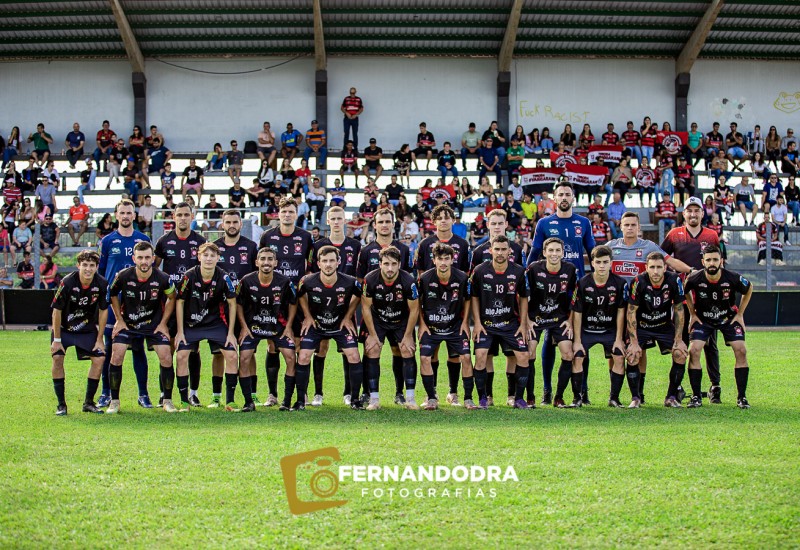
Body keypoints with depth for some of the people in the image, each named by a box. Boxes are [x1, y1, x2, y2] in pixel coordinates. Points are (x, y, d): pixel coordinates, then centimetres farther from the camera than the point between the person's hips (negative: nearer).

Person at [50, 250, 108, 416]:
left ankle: (89, 402, 7)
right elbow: (57, 311, -16)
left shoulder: (101, 284, -17)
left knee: (99, 359, -8)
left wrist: (99, 339, -3)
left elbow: (103, 311, -4)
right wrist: (57, 339, -13)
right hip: (64, 328, -3)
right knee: (57, 358, -17)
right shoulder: (67, 283, -25)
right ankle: (61, 404, -6)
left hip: (87, 329, 3)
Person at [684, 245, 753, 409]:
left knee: (741, 350, -15)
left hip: (729, 318, 0)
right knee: (693, 350, -17)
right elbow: (685, 291, 1)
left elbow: (749, 289, 0)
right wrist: (692, 314, 1)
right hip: (703, 319, 0)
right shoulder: (695, 279, -24)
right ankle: (696, 397, -7)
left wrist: (740, 314, -1)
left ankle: (742, 397, -3)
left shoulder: (733, 278, -23)